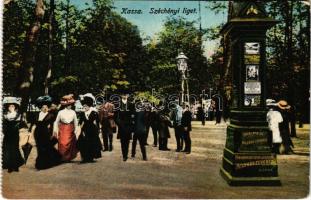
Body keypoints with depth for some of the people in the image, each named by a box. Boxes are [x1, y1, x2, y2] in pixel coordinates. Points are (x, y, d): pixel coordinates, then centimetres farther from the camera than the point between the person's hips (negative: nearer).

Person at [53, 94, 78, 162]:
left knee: (70, 144, 5)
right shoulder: (61, 112, -2)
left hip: (70, 130, 2)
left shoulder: (73, 112, 2)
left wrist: (75, 130, 4)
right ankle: (63, 157, 10)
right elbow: (56, 122, 4)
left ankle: (69, 157, 21)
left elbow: (75, 122, 8)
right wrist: (55, 130, 2)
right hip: (62, 130, -1)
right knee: (62, 144, -4)